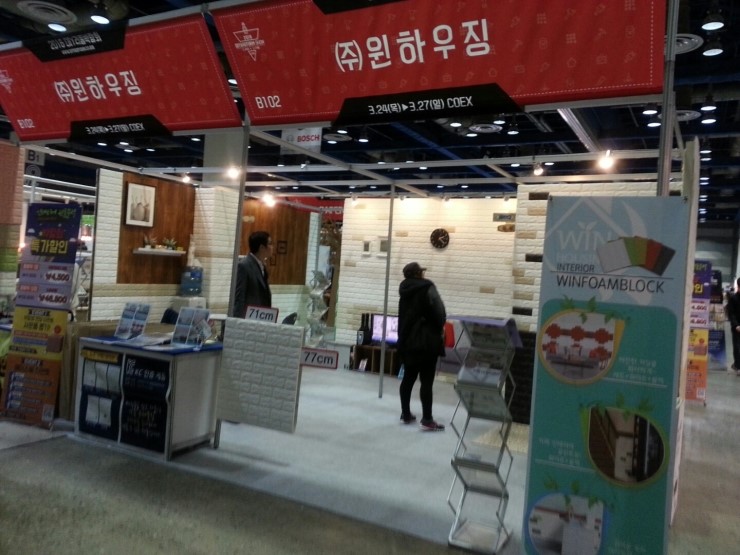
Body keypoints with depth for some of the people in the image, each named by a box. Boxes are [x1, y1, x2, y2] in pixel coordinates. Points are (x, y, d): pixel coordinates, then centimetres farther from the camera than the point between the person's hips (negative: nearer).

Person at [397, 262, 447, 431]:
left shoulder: (405, 291, 12)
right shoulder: (427, 288, -11)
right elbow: (439, 312, -14)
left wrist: (404, 336, 16)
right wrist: (439, 329, 3)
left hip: (407, 341, 7)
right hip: (426, 341, -7)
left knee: (408, 378, 13)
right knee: (426, 380, -5)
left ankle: (406, 414, 20)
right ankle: (427, 420, -4)